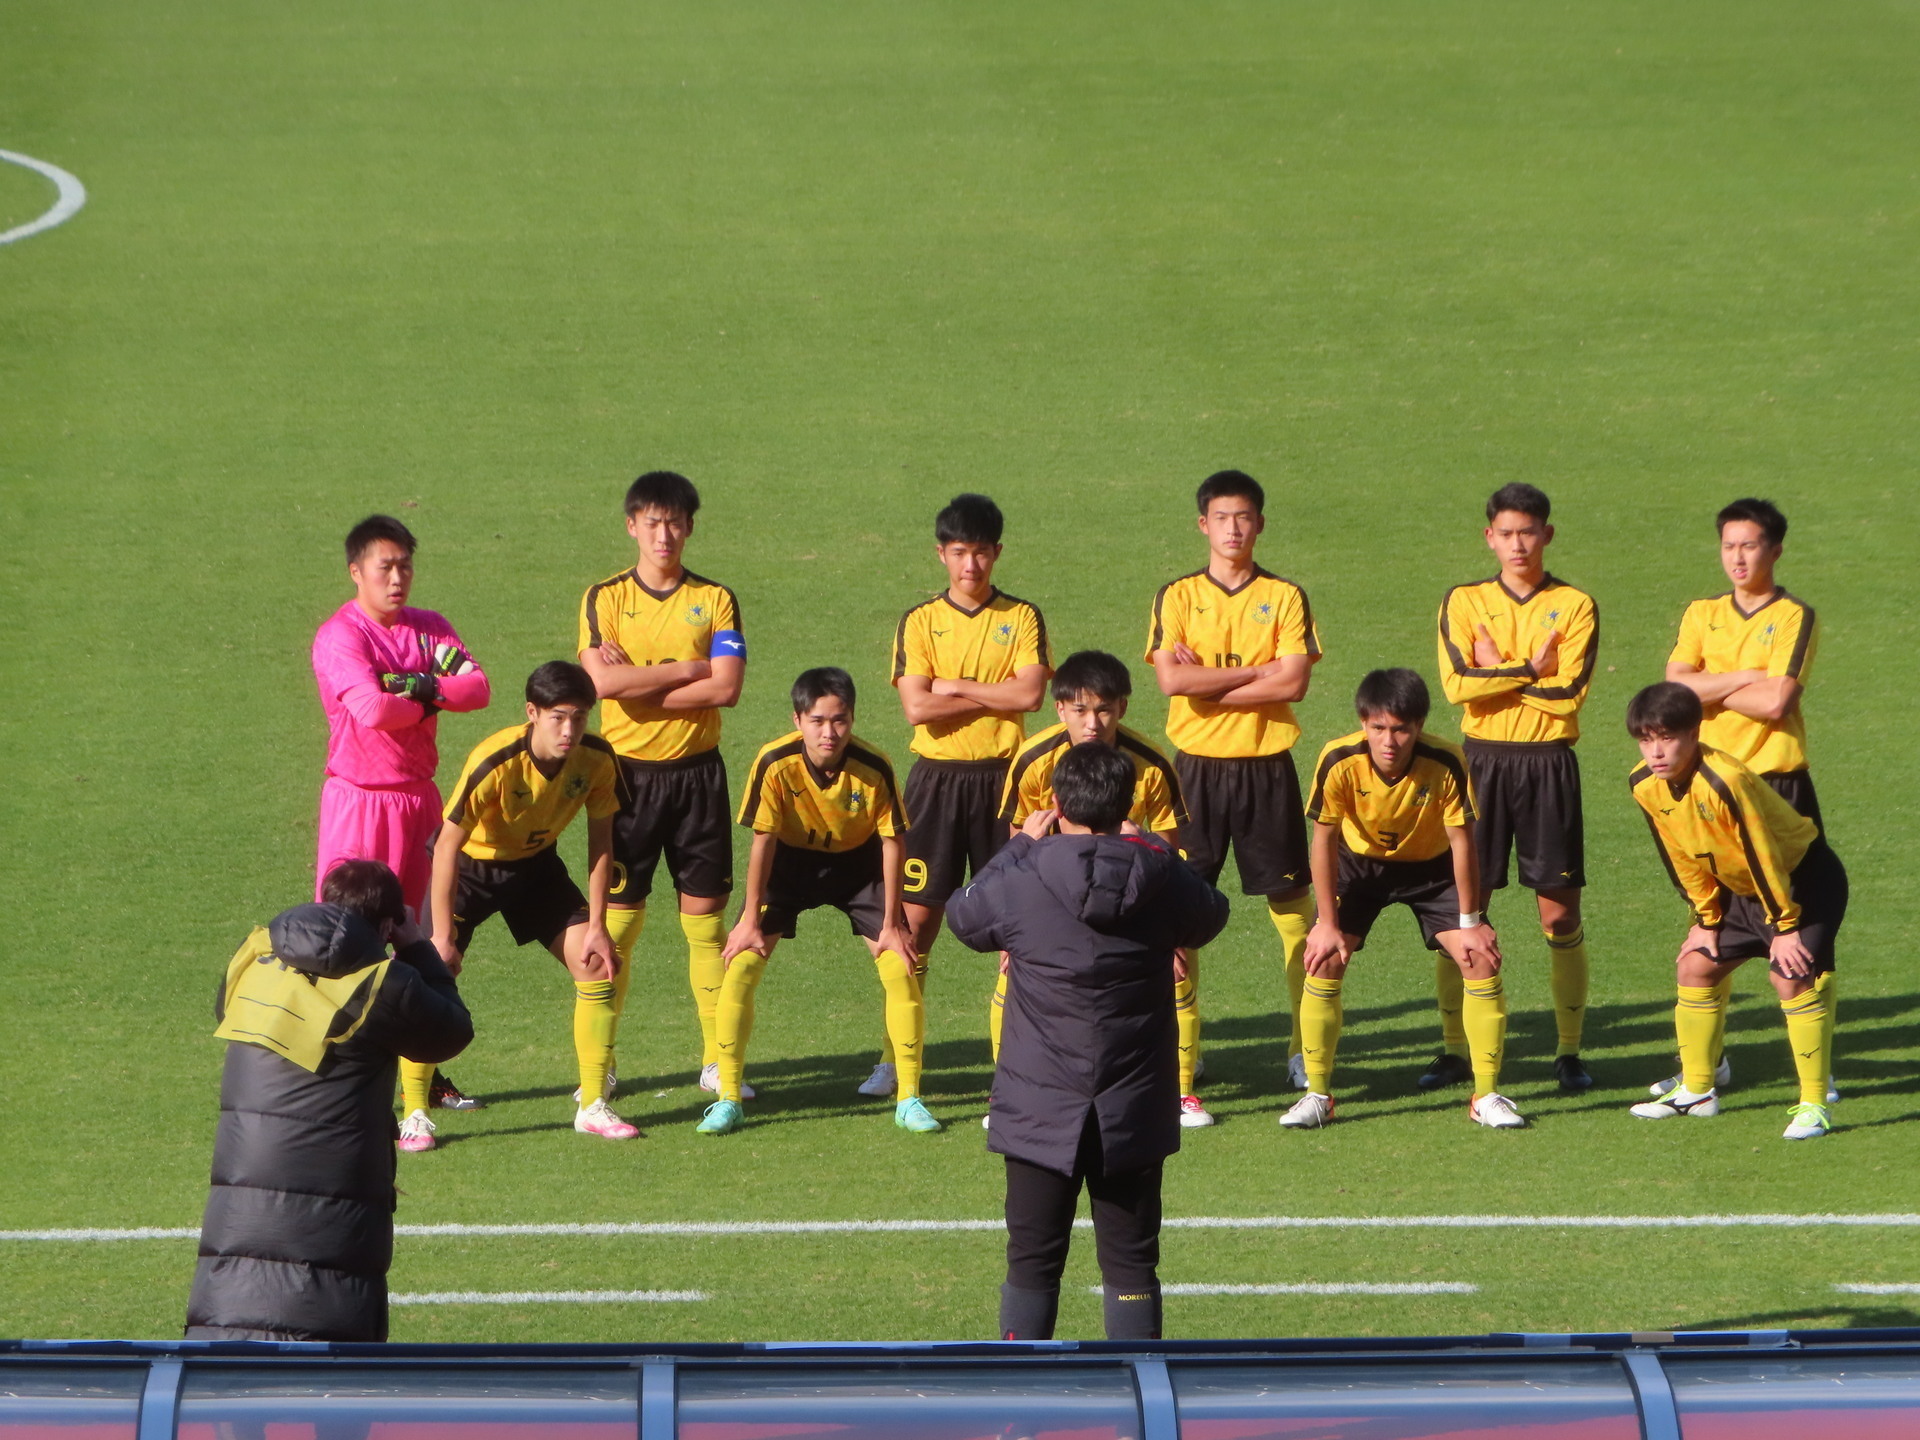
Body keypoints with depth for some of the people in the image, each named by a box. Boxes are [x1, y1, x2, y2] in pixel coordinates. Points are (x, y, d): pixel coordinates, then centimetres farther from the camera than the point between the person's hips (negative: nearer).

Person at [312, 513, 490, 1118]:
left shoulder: (430, 629, 9)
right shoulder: (340, 636, -12)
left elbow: (478, 687, -5)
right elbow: (371, 708, -26)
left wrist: (419, 687, -20)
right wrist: (431, 699, -9)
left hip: (420, 796, 7)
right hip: (360, 800, -7)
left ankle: (425, 1076, 21)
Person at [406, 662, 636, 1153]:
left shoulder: (597, 759, -21)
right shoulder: (494, 762, -35)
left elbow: (600, 841, -7)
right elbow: (447, 846, -28)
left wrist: (597, 926, -9)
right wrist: (443, 936, -28)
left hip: (537, 864, 4)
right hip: (471, 863, -4)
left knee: (597, 967, -6)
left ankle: (593, 1106, 6)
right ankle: (414, 1115, -7)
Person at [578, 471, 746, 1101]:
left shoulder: (714, 600, 3)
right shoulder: (605, 599, 1)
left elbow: (726, 689, -10)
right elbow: (603, 680, -15)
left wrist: (639, 684, -12)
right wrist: (687, 670, -11)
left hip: (697, 771, 1)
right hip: (628, 771, -1)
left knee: (706, 913, 4)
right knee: (617, 916, 0)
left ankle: (717, 1059, 11)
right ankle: (598, 1063, 6)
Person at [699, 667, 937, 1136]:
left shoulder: (874, 769, -27)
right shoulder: (775, 764, -28)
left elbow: (891, 841, -15)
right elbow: (763, 839, -17)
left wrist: (891, 924, -12)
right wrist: (751, 919, -12)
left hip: (858, 863, 0)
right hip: (791, 862, 0)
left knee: (901, 970, -11)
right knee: (740, 966, -12)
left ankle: (909, 1100, 3)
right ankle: (728, 1100, -1)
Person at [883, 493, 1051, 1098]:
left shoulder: (1021, 618, 4)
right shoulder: (919, 622, 3)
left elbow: (1030, 694, -12)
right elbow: (916, 707, -9)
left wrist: (955, 688, -9)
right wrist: (995, 696, -8)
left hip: (1003, 775, 0)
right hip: (938, 776, 0)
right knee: (917, 916, -1)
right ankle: (896, 1055, 4)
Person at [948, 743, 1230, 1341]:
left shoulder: (1024, 879, -14)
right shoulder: (1160, 875, -7)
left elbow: (964, 916, 7)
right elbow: (1208, 918, 15)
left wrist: (1020, 845, 16)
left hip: (1041, 1111, -1)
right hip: (1134, 1112, 2)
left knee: (1032, 1262, 7)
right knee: (1131, 1262, 9)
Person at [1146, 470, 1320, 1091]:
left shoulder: (1285, 597, 3)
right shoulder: (1177, 597, 3)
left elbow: (1294, 683, -10)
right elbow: (1171, 678, -11)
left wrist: (1206, 683, -11)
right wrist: (1255, 672, -11)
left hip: (1267, 767, 0)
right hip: (1198, 765, 0)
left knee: (1293, 904, 3)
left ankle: (1305, 1045, 10)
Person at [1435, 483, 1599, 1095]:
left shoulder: (1575, 606, 2)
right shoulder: (1463, 603, 6)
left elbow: (1568, 694, -10)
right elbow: (1458, 684, -9)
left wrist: (1496, 670, -7)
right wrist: (1531, 669, -10)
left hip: (1549, 765, -1)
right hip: (1483, 761, 1)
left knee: (1560, 912, 0)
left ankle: (1569, 1051, 8)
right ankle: (1454, 1050, 8)